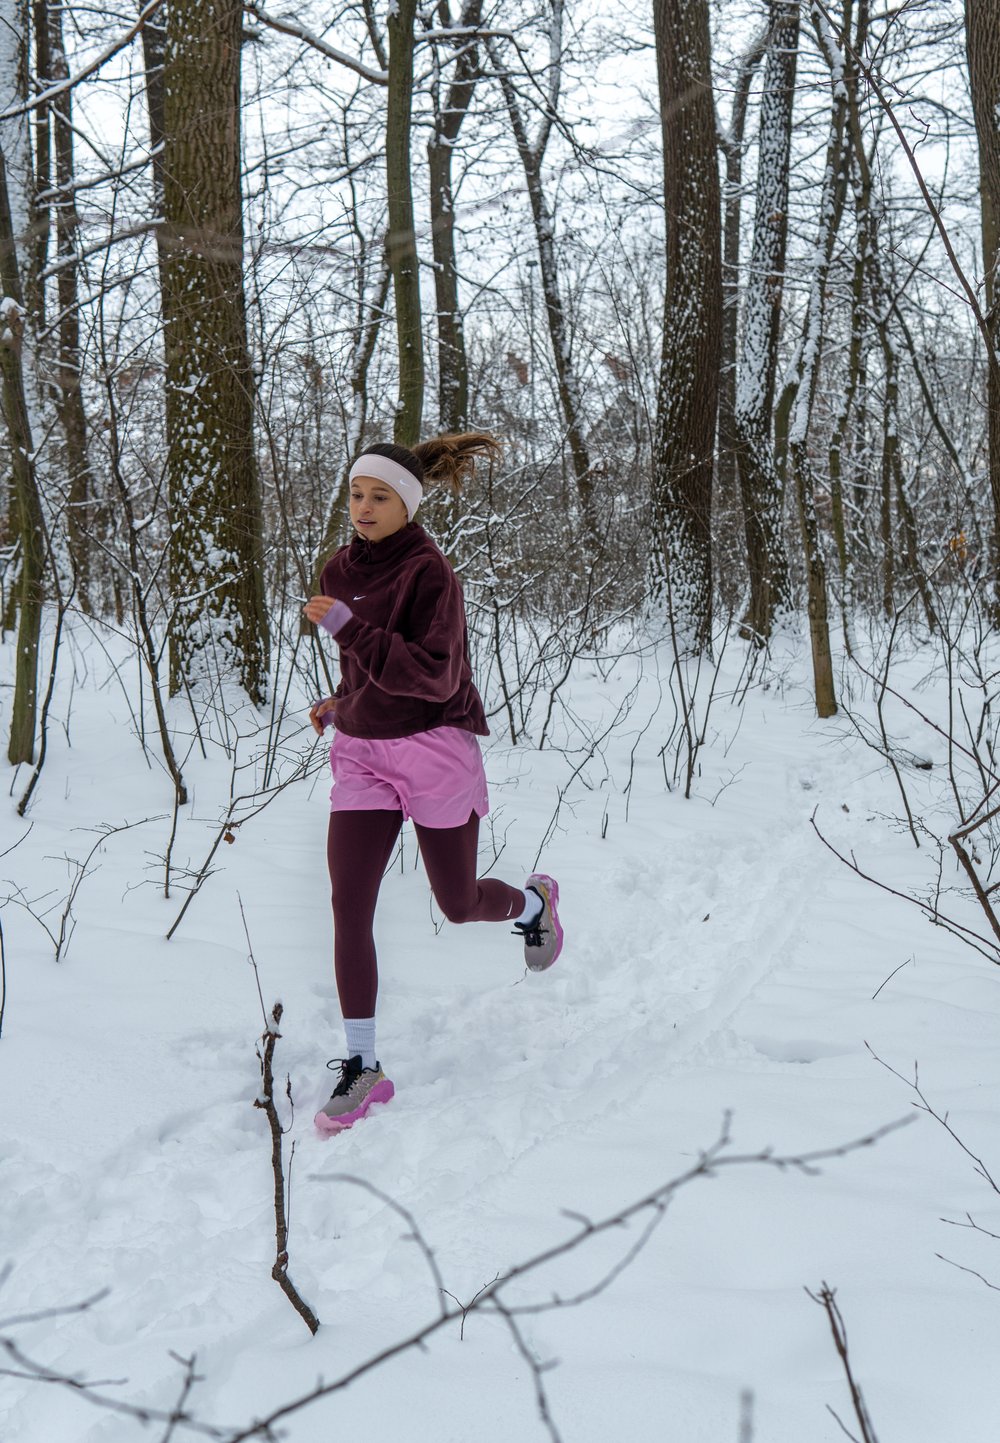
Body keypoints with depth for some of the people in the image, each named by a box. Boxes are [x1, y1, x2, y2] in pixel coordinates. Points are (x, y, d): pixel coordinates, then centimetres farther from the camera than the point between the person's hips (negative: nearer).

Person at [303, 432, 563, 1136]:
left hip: (433, 750, -5)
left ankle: (535, 901, 46)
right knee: (349, 910, -7)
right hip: (361, 753, 5)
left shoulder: (430, 571, -14)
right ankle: (362, 1067, 2)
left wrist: (350, 628, -29)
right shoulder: (342, 570, 6)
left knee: (460, 904, 10)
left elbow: (435, 676, -24)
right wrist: (342, 703, 10)